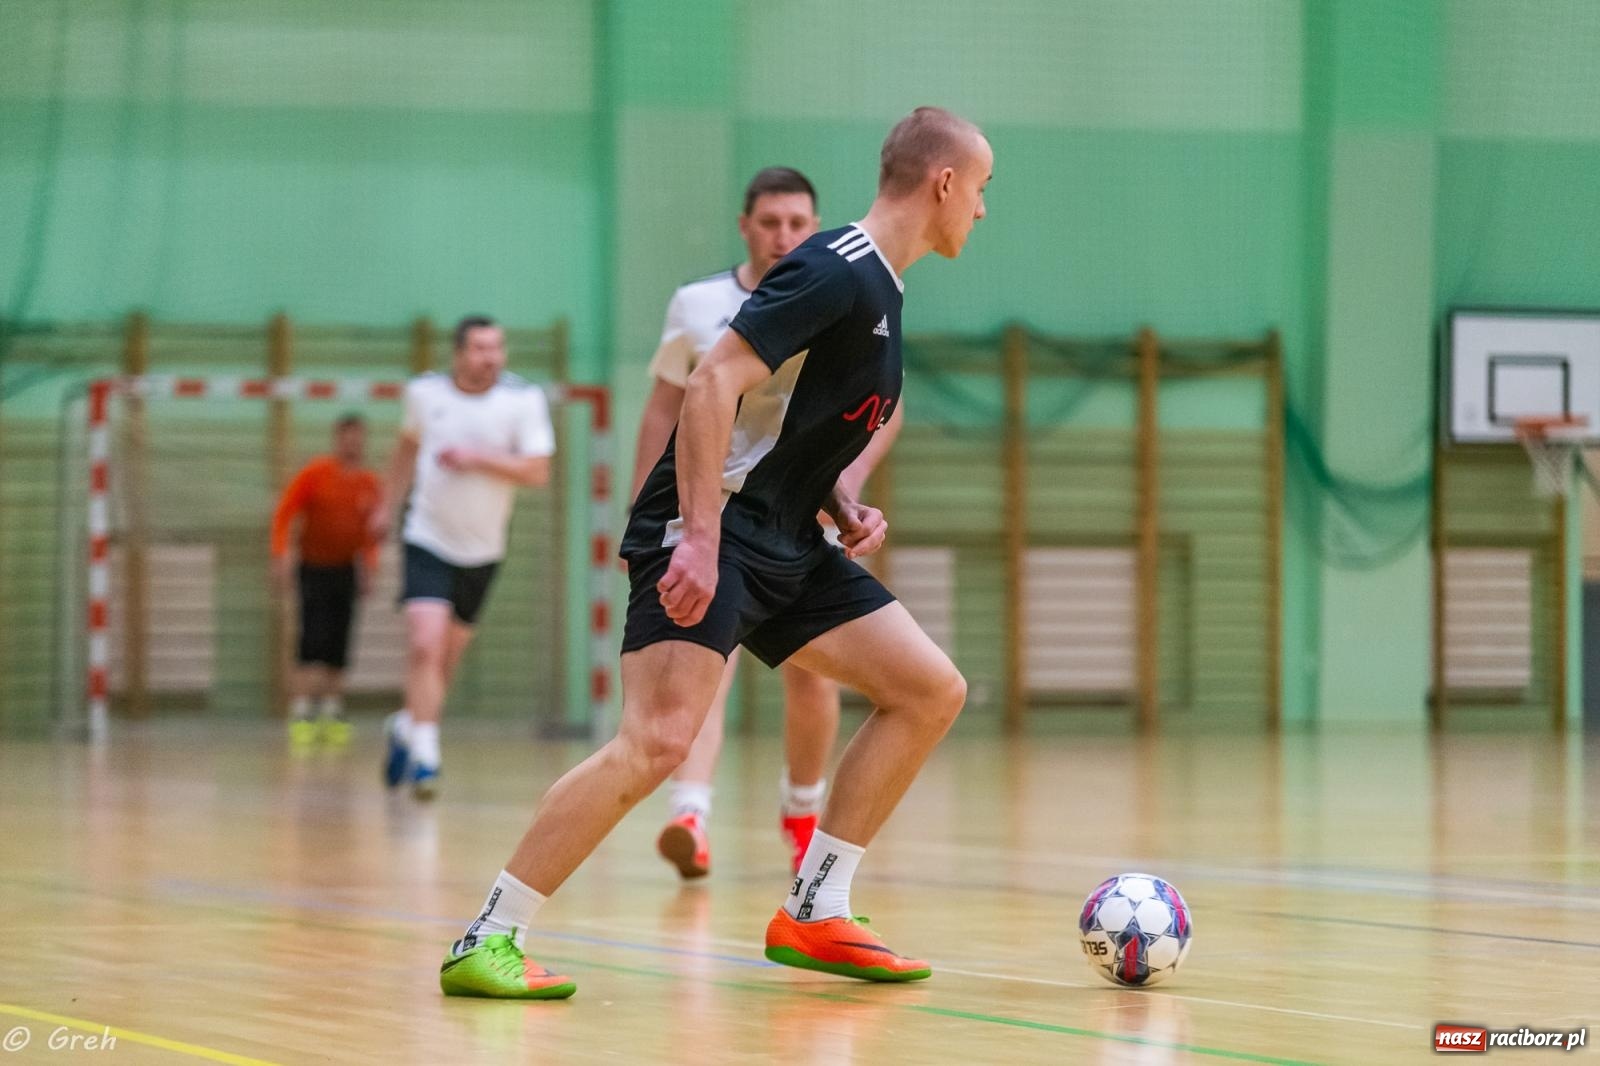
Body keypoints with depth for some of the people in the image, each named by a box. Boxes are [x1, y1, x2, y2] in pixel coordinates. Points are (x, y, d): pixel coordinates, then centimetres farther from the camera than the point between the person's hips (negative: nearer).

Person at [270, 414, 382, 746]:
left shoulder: (370, 484, 6)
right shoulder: (315, 473, -5)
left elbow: (372, 531, 17)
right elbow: (284, 513, -4)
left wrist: (369, 564, 4)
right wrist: (280, 556, -12)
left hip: (347, 571, 4)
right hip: (315, 568, -4)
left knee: (338, 650, 5)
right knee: (313, 641, -13)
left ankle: (331, 715, 14)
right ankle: (300, 714, -11)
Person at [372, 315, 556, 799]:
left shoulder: (524, 399, -10)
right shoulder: (425, 391, -3)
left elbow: (537, 471, -15)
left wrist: (477, 458, -25)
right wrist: (388, 505, 21)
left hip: (482, 550, 1)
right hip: (428, 539, -1)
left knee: (447, 657, 13)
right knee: (424, 645, -18)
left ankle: (408, 725, 39)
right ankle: (424, 757, -13)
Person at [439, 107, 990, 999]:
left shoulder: (880, 291, 16)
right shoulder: (835, 272, -14)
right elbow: (714, 386, -22)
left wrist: (847, 509, 10)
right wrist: (701, 537, -28)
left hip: (787, 547, 10)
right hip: (711, 533, -10)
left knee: (934, 691, 5)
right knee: (659, 740, -23)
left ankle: (813, 915, 9)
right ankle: (487, 941, -16)